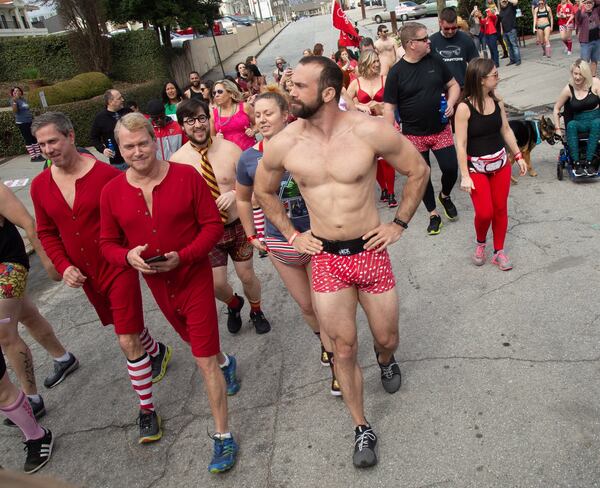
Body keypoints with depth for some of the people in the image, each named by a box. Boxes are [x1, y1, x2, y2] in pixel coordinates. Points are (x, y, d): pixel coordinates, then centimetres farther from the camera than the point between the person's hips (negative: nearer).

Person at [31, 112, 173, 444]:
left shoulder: (106, 175, -18)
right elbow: (46, 232, 8)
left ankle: (146, 409, 10)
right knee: (129, 326, 24)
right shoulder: (40, 186, -3)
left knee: (128, 341, -6)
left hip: (118, 269, -6)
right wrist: (64, 267, -4)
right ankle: (158, 352, 55)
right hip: (85, 275, 6)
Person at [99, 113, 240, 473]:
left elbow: (213, 224, -11)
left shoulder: (187, 176, -15)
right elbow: (108, 243, 3)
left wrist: (182, 256, -24)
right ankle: (226, 363, 62)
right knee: (196, 340, 27)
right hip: (156, 284, 5)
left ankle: (223, 436, 12)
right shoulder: (112, 192, -6)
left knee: (205, 361, -4)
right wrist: (128, 256, -19)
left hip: (195, 278, -4)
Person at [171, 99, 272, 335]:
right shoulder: (177, 160, -10)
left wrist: (235, 193, -22)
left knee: (247, 276, 12)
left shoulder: (230, 149, -10)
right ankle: (234, 304, 43)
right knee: (216, 284, 6)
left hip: (237, 225, 0)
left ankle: (256, 311, 43)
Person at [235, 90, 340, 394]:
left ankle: (336, 363, 24)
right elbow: (243, 199, 11)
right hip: (280, 245, 3)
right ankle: (324, 340, 49)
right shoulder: (249, 158, -6)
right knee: (306, 305, 18)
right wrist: (252, 236, 10)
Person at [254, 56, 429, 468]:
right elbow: (264, 192, 12)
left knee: (387, 338, 14)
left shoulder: (370, 132, -14)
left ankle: (386, 361, 54)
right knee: (344, 348, 7)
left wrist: (399, 224, -2)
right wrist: (291, 235, 6)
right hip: (325, 258, 1)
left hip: (370, 252, -1)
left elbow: (418, 171, 0)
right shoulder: (282, 145, -8)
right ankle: (363, 430, 28)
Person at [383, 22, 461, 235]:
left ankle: (445, 196, 31)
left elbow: (453, 85, 12)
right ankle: (433, 215, 25)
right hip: (414, 135, -2)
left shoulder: (436, 62, 1)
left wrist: (451, 103, -8)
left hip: (441, 130, 2)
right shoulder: (396, 72, -9)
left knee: (451, 168, -2)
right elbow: (389, 106, -8)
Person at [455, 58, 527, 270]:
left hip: (500, 163, 5)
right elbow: (461, 144, -16)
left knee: (500, 209, 9)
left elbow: (506, 130, 12)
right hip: (476, 167, -5)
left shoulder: (497, 101, 0)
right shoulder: (464, 107, -17)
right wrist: (465, 176, -17)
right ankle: (480, 244, 24)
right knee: (484, 213, -8)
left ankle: (499, 251, 25)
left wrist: (518, 156, 13)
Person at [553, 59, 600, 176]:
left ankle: (589, 162, -36)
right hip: (579, 122, 1)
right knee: (571, 125, -34)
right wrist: (558, 129, 4)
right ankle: (576, 163, -36)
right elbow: (557, 108, 10)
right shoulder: (569, 89, 1)